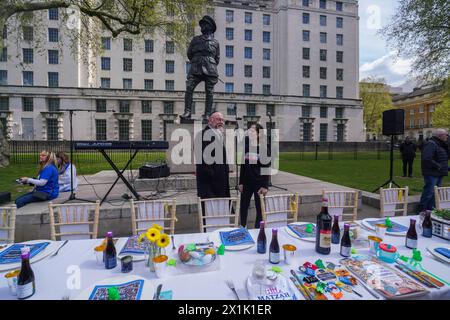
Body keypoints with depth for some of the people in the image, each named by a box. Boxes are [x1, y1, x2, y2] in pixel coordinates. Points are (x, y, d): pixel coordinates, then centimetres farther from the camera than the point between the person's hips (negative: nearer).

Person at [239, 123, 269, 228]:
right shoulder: (246, 147, 4)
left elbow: (266, 168, -7)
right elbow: (242, 166, 7)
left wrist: (265, 186, -12)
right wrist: (241, 183, 5)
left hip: (259, 182, -4)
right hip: (246, 182, 4)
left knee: (260, 208, 7)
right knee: (243, 206, 11)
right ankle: (242, 228, 29)